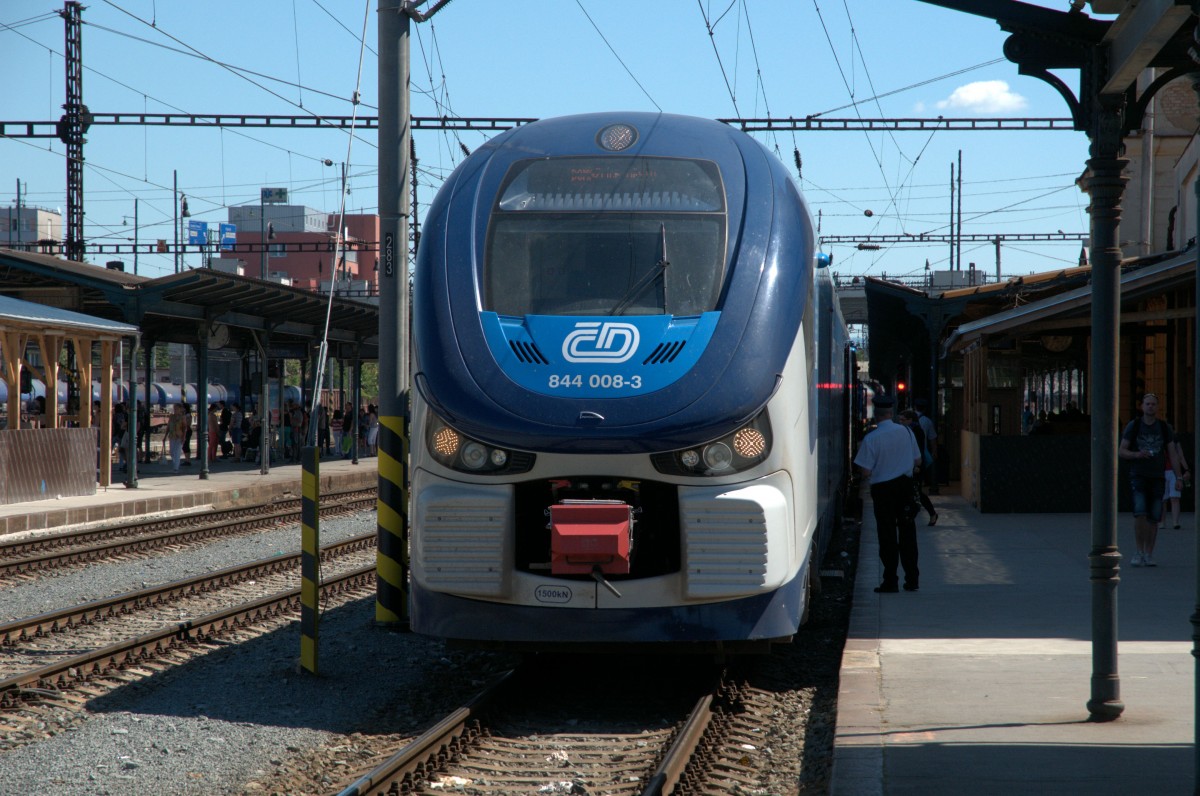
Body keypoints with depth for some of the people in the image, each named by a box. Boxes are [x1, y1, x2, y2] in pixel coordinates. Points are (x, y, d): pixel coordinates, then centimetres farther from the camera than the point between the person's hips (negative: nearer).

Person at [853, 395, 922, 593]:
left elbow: (866, 472, -15)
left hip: (882, 489, -3)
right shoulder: (906, 432, -3)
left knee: (887, 535, 4)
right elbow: (917, 461, 5)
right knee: (907, 532, 12)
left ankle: (891, 581, 5)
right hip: (905, 485, 3)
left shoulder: (871, 439, -16)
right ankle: (912, 579, 17)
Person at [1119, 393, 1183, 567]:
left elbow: (1172, 454, 4)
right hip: (1138, 476, -2)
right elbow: (1121, 451, -1)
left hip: (1158, 478, 2)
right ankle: (1139, 553, -10)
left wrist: (1179, 477, -6)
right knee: (1140, 514, -19)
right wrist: (1137, 454, -21)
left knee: (1153, 518, 2)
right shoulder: (1133, 426, -1)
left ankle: (1149, 556, 10)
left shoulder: (1165, 427, 3)